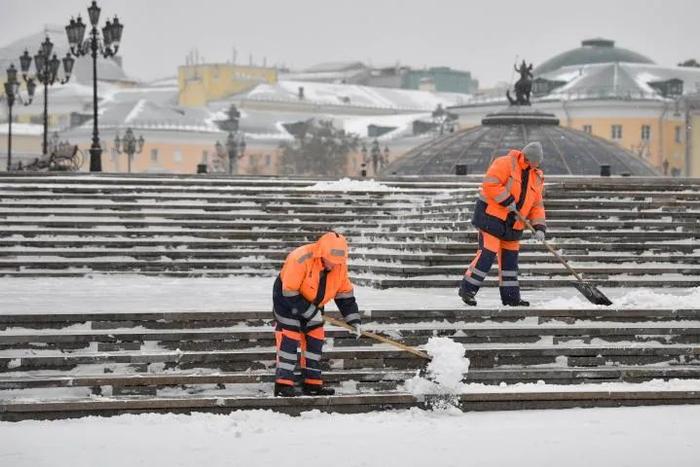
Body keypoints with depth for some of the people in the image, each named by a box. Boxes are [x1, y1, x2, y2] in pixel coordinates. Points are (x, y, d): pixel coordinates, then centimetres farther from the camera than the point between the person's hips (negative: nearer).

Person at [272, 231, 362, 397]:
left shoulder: (340, 265, -15)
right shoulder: (300, 259, -35)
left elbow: (345, 294, -3)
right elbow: (289, 294, -30)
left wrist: (353, 320, -9)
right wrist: (310, 313, -27)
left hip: (313, 304, 7)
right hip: (287, 301, -6)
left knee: (315, 340, 5)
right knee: (289, 339, -13)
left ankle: (312, 383, 11)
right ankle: (283, 384, -13)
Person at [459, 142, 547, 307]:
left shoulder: (536, 177, 11)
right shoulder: (506, 163, -11)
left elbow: (537, 205, 11)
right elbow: (489, 184, -21)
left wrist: (539, 227, -2)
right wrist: (507, 201, -21)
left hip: (512, 224, 7)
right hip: (491, 216, -7)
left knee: (510, 258, 9)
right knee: (487, 254, -13)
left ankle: (510, 296, 16)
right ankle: (467, 289, -4)